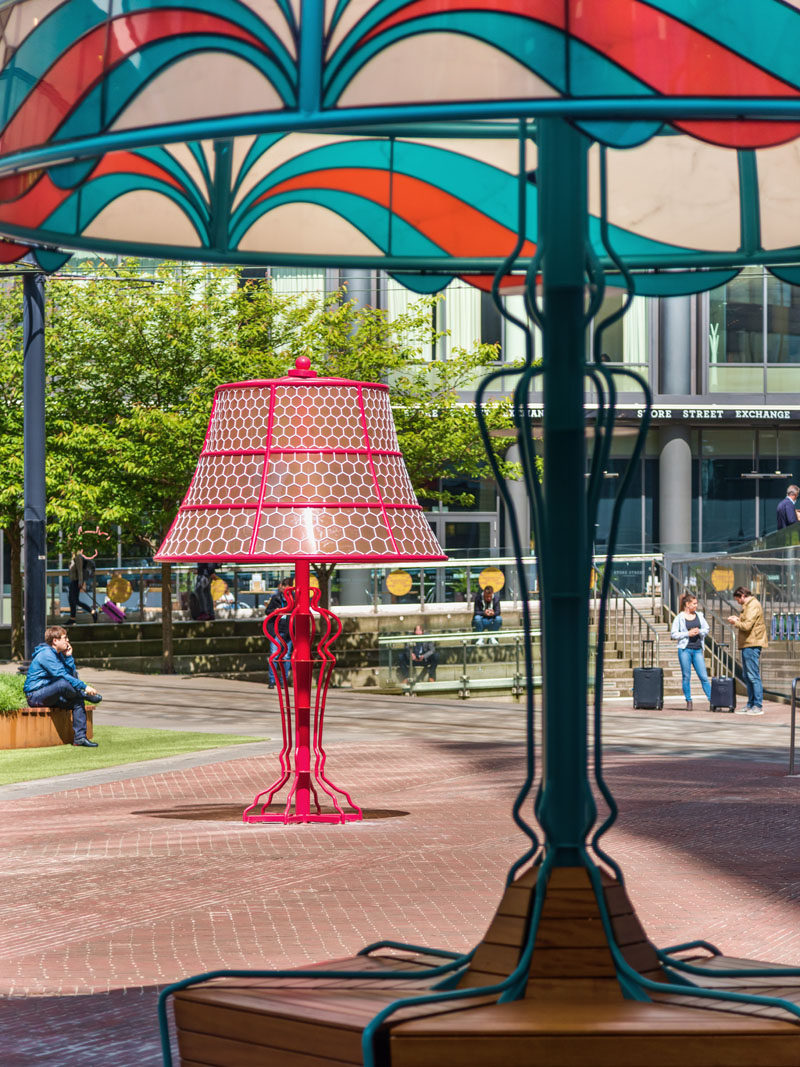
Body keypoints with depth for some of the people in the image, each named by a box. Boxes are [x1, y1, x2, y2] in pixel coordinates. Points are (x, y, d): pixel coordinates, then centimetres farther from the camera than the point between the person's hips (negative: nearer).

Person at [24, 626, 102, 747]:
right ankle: (87, 695, -10)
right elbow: (62, 676, -24)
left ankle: (80, 737, -8)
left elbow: (72, 675, 14)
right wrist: (84, 687, -26)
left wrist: (68, 656, 4)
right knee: (63, 683, -34)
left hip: (47, 696, 10)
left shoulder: (57, 654, 15)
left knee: (78, 700, -4)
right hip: (35, 695, -10)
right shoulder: (46, 654, -16)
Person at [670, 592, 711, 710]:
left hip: (697, 650, 3)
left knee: (703, 676, -1)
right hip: (685, 649, -3)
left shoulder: (699, 615, 10)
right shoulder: (680, 617, -1)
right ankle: (689, 701, 10)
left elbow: (706, 629, 18)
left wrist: (699, 631, -3)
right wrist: (688, 634, -12)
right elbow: (673, 634, -3)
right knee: (686, 676, 2)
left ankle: (712, 699, 1)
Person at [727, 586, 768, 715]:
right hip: (747, 645, 11)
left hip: (752, 645, -11)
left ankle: (758, 706, -9)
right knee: (747, 676, 14)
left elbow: (747, 626, -20)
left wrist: (735, 622, -4)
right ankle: (750, 705, 18)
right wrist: (738, 619, 11)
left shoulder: (753, 606, -13)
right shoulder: (748, 606, 21)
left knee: (753, 676, -9)